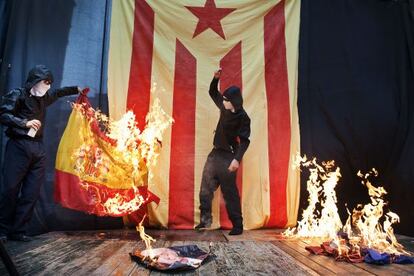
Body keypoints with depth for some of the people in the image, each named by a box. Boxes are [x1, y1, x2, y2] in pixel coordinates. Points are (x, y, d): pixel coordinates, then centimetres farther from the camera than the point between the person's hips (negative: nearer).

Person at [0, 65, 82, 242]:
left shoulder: (44, 97, 21)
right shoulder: (18, 95, 2)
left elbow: (58, 93, 41)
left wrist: (76, 89, 42)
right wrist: (25, 123, -16)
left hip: (38, 148, 6)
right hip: (19, 146, -6)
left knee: (31, 192, 1)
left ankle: (17, 231, 8)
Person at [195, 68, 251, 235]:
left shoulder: (242, 118, -14)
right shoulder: (224, 108, 7)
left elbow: (244, 141, -19)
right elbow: (213, 92, 21)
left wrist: (237, 159, -30)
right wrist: (216, 78, 5)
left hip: (228, 157, -7)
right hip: (215, 153, 8)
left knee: (230, 193, 0)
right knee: (205, 189, 10)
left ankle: (237, 225, 14)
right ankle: (205, 220, 22)